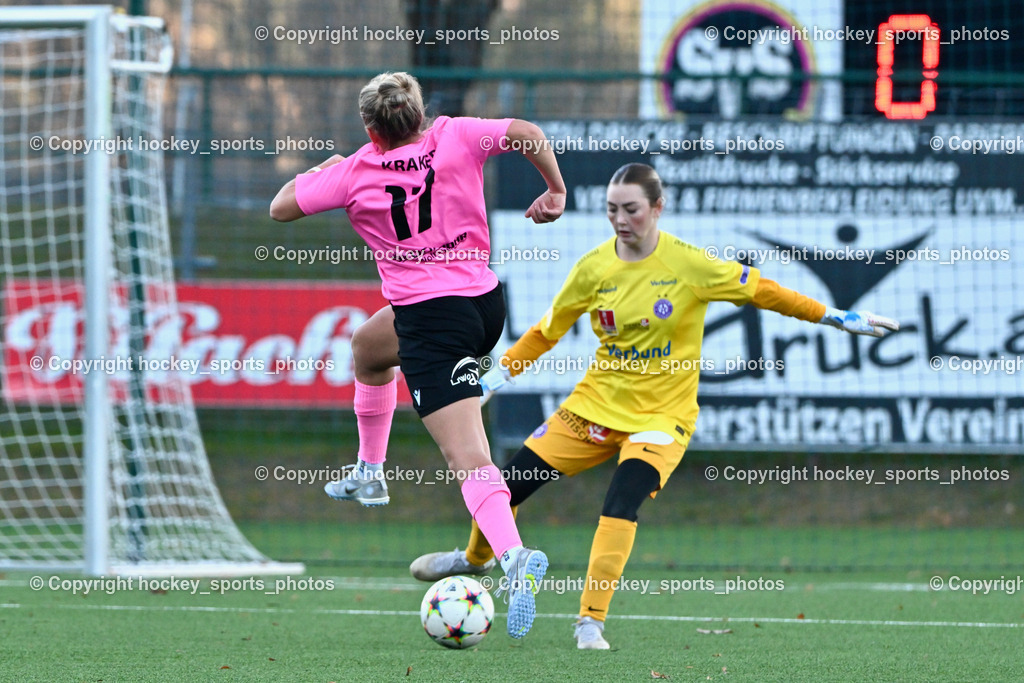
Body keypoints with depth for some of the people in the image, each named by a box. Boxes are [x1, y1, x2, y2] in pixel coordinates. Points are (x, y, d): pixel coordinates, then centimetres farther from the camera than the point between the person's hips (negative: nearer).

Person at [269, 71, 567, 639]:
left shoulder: (356, 173, -6)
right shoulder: (453, 138, -2)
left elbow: (281, 208, 4)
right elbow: (528, 134, -11)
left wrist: (320, 171, 24)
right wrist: (554, 191, 5)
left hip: (431, 319, -7)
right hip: (485, 302, 7)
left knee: (468, 459, -15)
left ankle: (515, 557, -35)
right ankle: (368, 474, 52)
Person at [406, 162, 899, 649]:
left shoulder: (688, 264, -12)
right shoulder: (594, 269, -4)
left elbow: (761, 291, -4)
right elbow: (547, 330, 8)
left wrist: (836, 318, -6)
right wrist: (494, 379, 5)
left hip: (661, 414, -3)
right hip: (597, 403, 3)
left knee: (621, 504, -28)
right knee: (509, 484, 2)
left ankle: (591, 621, -20)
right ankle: (475, 558, 34)